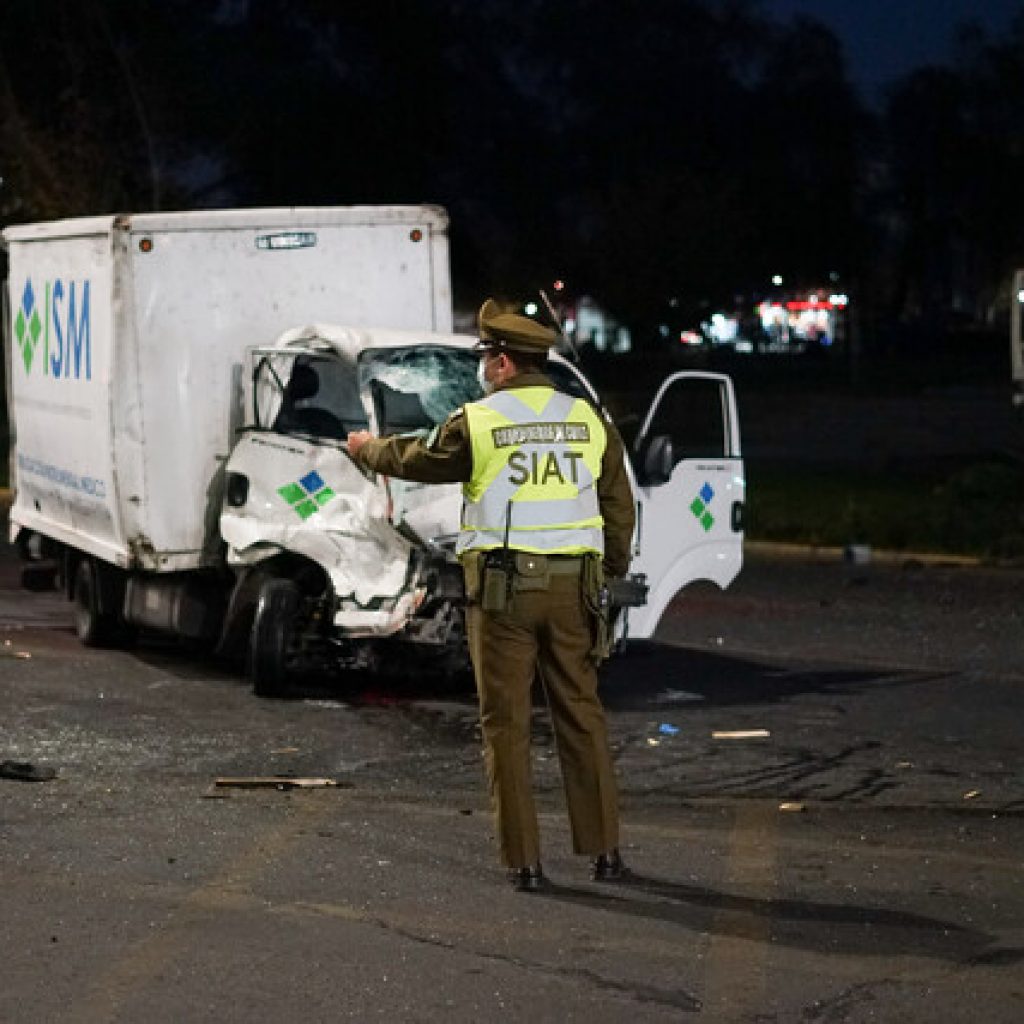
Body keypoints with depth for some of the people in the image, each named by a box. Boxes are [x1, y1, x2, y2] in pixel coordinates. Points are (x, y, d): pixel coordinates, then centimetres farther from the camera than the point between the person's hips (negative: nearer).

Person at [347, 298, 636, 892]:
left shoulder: (477, 422, -6)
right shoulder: (589, 420, 5)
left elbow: (415, 460, 11)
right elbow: (619, 507, 13)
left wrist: (369, 449, 33)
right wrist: (616, 565, 31)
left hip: (502, 587, -3)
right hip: (571, 585, 3)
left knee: (507, 723, 3)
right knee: (582, 715, 11)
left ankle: (524, 860, 4)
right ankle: (605, 850, 13)